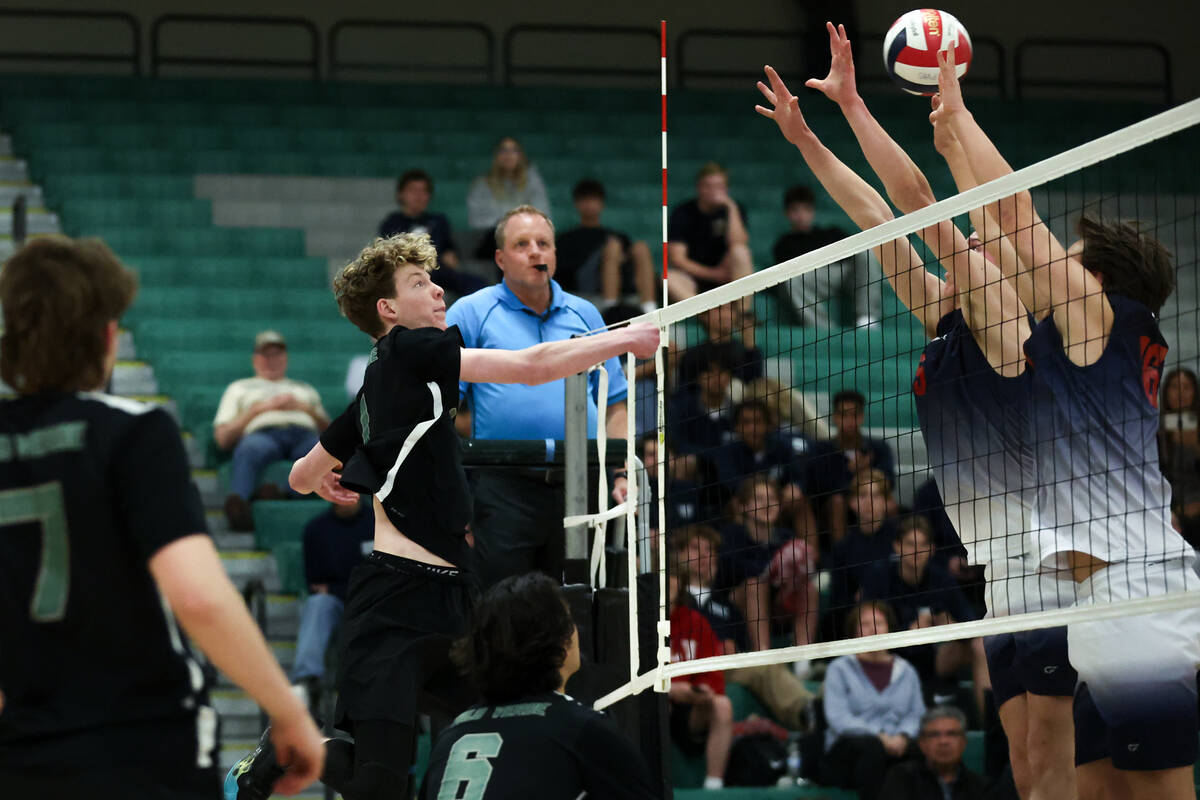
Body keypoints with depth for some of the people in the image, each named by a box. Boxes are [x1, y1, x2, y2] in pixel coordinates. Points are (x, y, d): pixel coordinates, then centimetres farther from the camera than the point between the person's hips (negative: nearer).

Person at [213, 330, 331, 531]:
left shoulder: (305, 389, 39)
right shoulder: (239, 388, 34)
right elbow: (222, 439, 18)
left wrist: (304, 408, 8)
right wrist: (258, 409, 9)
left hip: (304, 433, 2)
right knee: (251, 449, -43)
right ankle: (238, 502, -67)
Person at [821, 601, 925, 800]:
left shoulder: (906, 671, 23)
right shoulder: (839, 669, 12)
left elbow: (916, 714, 12)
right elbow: (838, 717, -3)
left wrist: (902, 736, -13)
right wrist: (879, 737, -16)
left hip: (896, 746, 2)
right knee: (872, 747, -39)